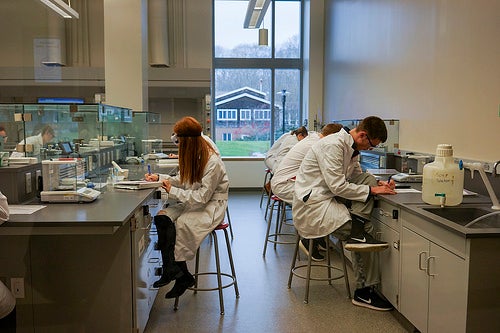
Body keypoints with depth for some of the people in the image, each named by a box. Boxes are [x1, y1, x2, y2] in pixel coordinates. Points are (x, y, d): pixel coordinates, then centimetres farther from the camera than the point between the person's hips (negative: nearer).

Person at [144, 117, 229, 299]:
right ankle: (171, 269, -19)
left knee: (181, 224, -31)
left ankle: (177, 272, -10)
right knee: (161, 217, -17)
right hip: (193, 201, 8)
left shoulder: (213, 162, -20)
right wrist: (159, 177, 6)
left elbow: (202, 197, -21)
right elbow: (182, 180, 18)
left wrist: (173, 191, -16)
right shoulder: (193, 156, 7)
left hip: (211, 206, -8)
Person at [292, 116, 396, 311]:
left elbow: (358, 176, 19)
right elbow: (338, 186, -23)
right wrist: (372, 191, -17)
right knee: (366, 230, -18)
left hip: (328, 199, 10)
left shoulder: (352, 148, 12)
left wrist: (379, 184, 0)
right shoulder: (333, 145, -19)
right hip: (312, 203, -10)